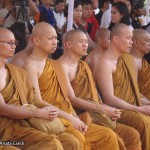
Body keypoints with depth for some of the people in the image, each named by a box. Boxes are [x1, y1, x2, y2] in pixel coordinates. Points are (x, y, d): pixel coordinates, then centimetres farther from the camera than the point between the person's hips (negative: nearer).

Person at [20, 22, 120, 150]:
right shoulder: (31, 65, -5)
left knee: (108, 136, -5)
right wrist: (69, 117, -15)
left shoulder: (55, 65, 22)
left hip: (67, 119, 9)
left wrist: (76, 119, -1)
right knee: (78, 138, -36)